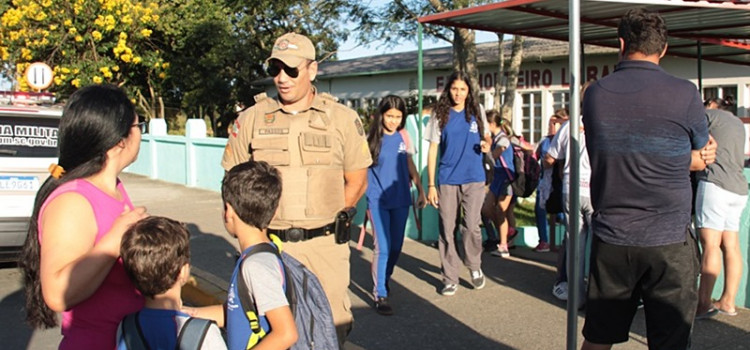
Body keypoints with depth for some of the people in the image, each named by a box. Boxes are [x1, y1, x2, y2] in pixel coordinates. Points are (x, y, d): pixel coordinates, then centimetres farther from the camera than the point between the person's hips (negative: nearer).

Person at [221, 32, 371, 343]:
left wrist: (322, 221, 0)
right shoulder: (250, 120, 5)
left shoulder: (343, 119, 2)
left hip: (324, 245, -1)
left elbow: (356, 181, 6)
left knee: (332, 328, 3)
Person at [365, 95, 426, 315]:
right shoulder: (372, 139, -6)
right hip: (378, 200, -4)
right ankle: (380, 295, -1)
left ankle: (384, 280, 35)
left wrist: (420, 190, 14)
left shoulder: (403, 137, 4)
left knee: (396, 247, 12)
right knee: (382, 248, -8)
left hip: (401, 199, 4)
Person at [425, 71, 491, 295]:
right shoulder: (440, 115, 3)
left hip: (473, 179, 0)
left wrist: (486, 144, -5)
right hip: (447, 180, 0)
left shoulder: (476, 114, 7)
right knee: (447, 230, 3)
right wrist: (431, 184, -2)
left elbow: (486, 136, 22)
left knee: (471, 227, -7)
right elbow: (433, 150, 3)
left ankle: (475, 268, 19)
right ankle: (450, 278, 14)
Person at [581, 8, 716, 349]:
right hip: (669, 243, -3)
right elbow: (703, 155, 8)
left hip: (610, 240, 3)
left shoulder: (595, 94, 0)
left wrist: (694, 157, 7)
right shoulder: (684, 94, -8)